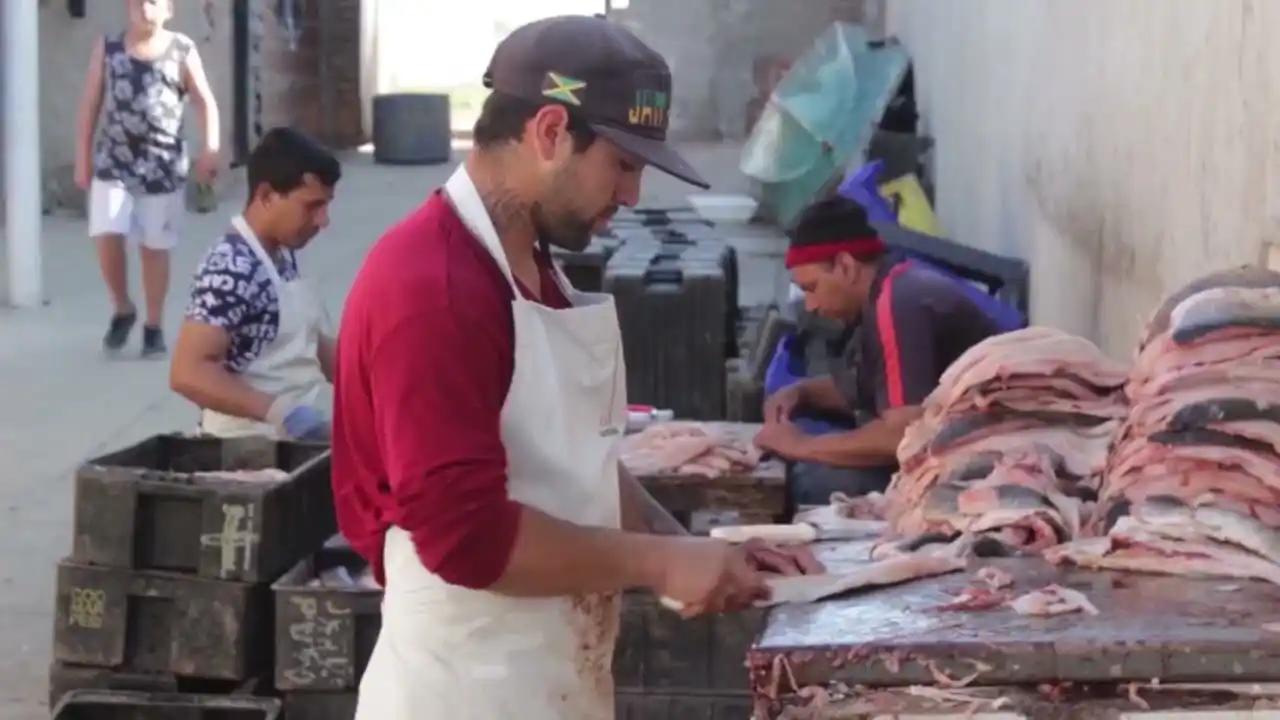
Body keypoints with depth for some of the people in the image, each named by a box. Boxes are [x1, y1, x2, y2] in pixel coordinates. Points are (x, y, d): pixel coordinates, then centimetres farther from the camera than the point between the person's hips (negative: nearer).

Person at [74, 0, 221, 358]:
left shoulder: (182, 50, 1)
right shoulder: (107, 48, 5)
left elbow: (206, 103, 1)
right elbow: (89, 106, 8)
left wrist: (210, 149, -13)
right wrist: (82, 159, 5)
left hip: (163, 165, -1)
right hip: (113, 162, 1)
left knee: (154, 247, 5)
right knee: (107, 236, -12)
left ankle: (153, 325, 18)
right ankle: (123, 310, 12)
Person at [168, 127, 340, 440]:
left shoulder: (282, 256, 10)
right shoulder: (231, 269, -18)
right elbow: (189, 373, -24)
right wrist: (276, 410, -31)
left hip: (309, 428, 9)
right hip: (256, 442, -9)